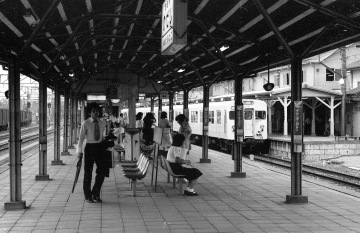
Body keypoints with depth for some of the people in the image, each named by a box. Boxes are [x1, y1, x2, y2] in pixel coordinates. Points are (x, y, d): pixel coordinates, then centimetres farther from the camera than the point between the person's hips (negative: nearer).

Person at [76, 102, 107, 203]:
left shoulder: (102, 123, 5)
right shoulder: (85, 123, -7)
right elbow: (81, 138, -4)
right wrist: (79, 151, -6)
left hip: (100, 147, 4)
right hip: (90, 147, -4)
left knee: (102, 171, 2)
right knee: (88, 172, 4)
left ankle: (95, 194, 19)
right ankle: (88, 196, 16)